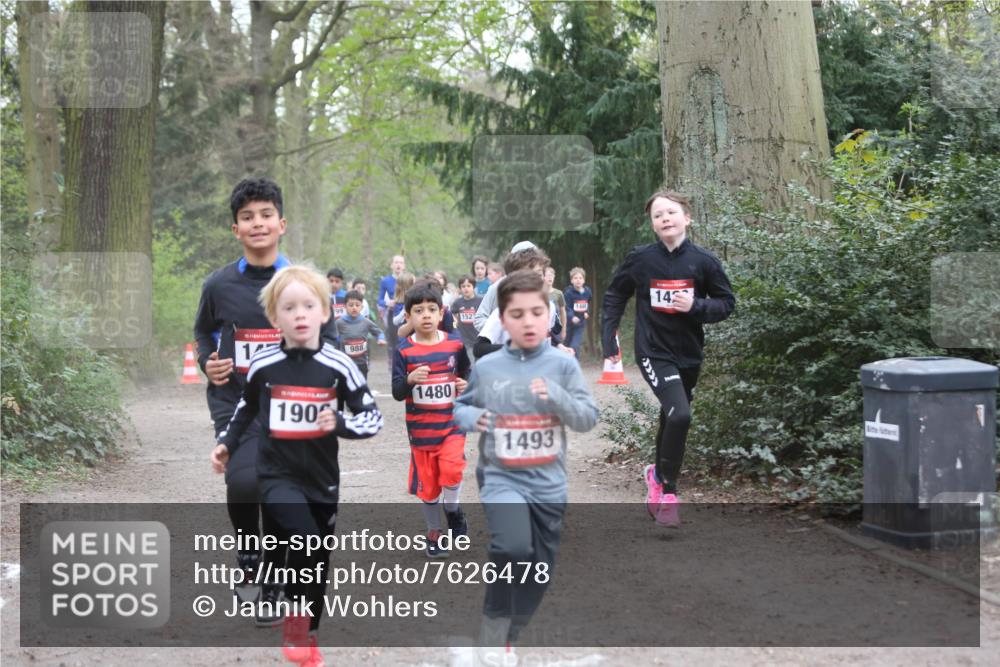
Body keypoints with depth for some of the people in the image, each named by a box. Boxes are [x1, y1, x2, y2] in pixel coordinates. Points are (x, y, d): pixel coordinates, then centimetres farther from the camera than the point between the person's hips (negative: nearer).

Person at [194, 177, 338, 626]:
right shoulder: (219, 285, 1)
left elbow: (329, 340, 10)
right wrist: (207, 363, -1)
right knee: (244, 481, -24)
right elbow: (204, 332, 18)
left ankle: (272, 588, 26)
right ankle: (248, 554, 6)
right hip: (234, 403, -1)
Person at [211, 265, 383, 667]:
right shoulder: (263, 366, -7)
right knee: (305, 540, -24)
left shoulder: (338, 366, -10)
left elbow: (373, 418, -5)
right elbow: (247, 408, 14)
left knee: (320, 560, 12)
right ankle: (297, 617, 0)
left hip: (322, 476, 2)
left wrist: (340, 422, -22)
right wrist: (226, 443, 8)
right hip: (277, 474, -2)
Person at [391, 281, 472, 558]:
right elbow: (397, 393, -7)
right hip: (421, 428, 0)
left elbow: (466, 374, 13)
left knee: (451, 470, -22)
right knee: (427, 483, 8)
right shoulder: (404, 350, -6)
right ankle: (434, 532, 29)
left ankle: (452, 509, 9)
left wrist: (466, 386, -10)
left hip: (452, 423, 0)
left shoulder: (455, 344, -1)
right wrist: (410, 380, -28)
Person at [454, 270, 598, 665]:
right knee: (513, 548, -29)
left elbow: (588, 419, -5)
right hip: (502, 478, -2)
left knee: (538, 577, 10)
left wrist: (555, 395, -22)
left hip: (549, 484, 2)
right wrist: (471, 418, -10)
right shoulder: (485, 367, -1)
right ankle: (493, 629, -9)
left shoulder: (563, 364, -2)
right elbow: (458, 406, 13)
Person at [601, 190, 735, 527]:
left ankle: (659, 474, 44)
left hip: (689, 354, 3)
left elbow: (726, 303, 0)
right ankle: (667, 490, -4)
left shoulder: (703, 261, -7)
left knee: (672, 417, 17)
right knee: (679, 415, -21)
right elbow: (615, 295, 6)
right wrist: (609, 338, 1)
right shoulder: (640, 259, -8)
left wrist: (696, 306, -18)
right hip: (654, 351, -3)